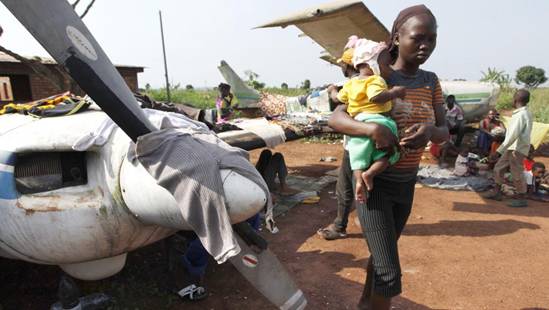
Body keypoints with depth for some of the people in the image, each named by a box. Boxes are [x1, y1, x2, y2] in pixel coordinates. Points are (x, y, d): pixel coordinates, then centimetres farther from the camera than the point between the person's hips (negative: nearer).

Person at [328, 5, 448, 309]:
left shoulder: (431, 82, 3)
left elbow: (444, 132, 1)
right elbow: (334, 119, -18)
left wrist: (429, 132, -23)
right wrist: (373, 128, -35)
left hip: (406, 184, 7)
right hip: (373, 182, -6)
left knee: (383, 252, 24)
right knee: (390, 274, -9)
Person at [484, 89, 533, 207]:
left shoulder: (521, 115, -19)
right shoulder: (525, 113, 11)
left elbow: (513, 136, -26)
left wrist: (498, 151, -26)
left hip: (517, 149, -9)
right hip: (511, 148, 9)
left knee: (516, 173, 0)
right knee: (499, 168, 13)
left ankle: (522, 198, 12)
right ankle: (497, 192, 23)